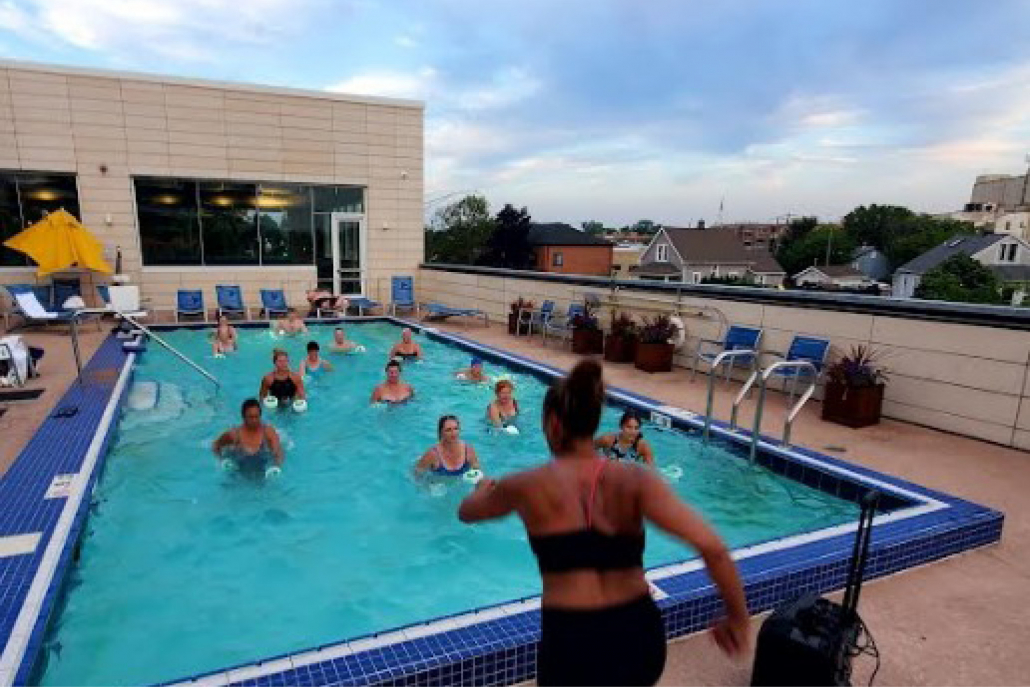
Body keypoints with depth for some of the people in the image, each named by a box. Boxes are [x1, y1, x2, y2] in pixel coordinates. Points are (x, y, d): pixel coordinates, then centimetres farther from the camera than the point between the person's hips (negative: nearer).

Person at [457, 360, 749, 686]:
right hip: (641, 637, 2)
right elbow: (712, 547, -16)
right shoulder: (635, 480, -6)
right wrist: (737, 617, -1)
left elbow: (466, 511, 15)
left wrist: (485, 488, 36)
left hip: (573, 642, -2)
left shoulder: (528, 486, -5)